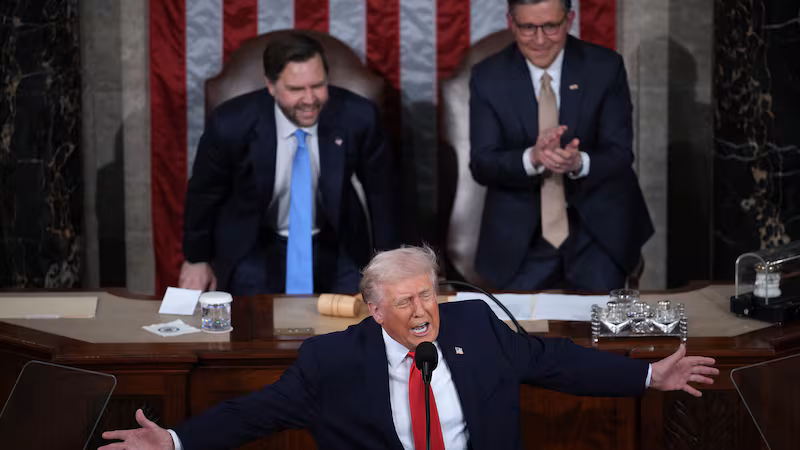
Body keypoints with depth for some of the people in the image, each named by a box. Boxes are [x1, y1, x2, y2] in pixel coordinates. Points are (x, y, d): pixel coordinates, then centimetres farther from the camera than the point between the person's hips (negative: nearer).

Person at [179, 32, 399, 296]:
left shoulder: (357, 117, -19)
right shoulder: (231, 125, -21)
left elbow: (379, 190, -1)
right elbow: (204, 192, -2)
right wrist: (196, 258, 9)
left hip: (335, 247, 1)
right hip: (256, 249, -1)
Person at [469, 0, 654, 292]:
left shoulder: (605, 68, -6)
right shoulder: (487, 78, -5)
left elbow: (620, 153, -8)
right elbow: (481, 164, -9)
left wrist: (579, 162, -31)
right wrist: (532, 158, -30)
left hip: (597, 230, 0)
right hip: (520, 239, 0)